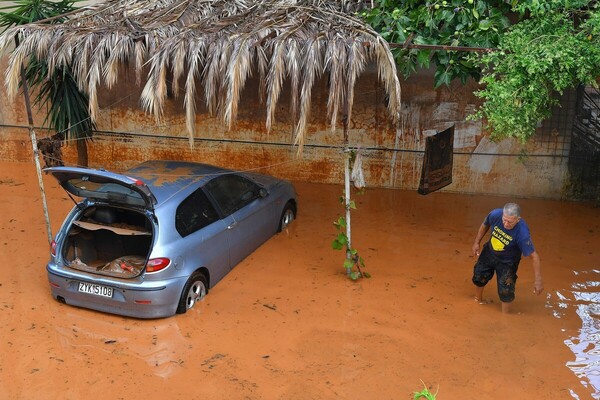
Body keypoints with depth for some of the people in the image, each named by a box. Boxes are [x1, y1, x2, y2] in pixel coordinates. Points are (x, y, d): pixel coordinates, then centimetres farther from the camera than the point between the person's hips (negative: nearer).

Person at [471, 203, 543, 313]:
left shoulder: (522, 233, -39)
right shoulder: (495, 214, -29)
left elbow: (534, 256, -33)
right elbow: (485, 225, -4)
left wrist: (538, 280, -34)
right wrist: (476, 243, 0)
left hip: (507, 262, -4)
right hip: (489, 253, 4)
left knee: (506, 292, -3)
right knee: (479, 277, 19)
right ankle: (478, 300, 51)